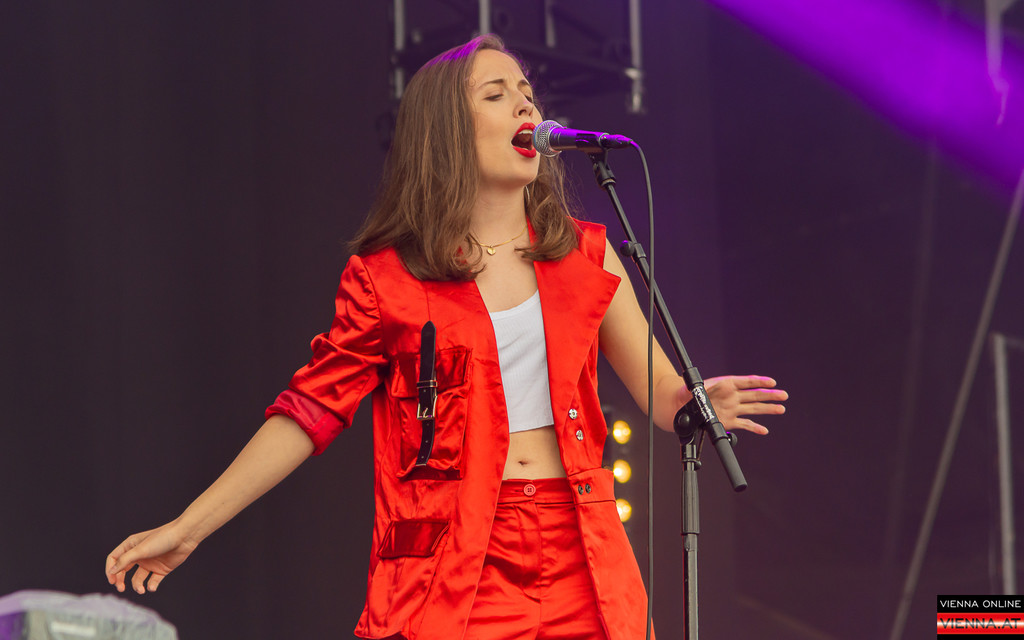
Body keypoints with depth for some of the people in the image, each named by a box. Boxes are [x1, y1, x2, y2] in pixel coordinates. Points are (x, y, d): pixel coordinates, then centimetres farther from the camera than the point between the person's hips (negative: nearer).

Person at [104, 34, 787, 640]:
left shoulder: (582, 255, 11)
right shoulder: (388, 279, 3)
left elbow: (659, 387, 10)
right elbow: (310, 412, 5)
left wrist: (696, 402, -15)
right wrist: (186, 529, 1)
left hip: (579, 563, 3)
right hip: (453, 568, -2)